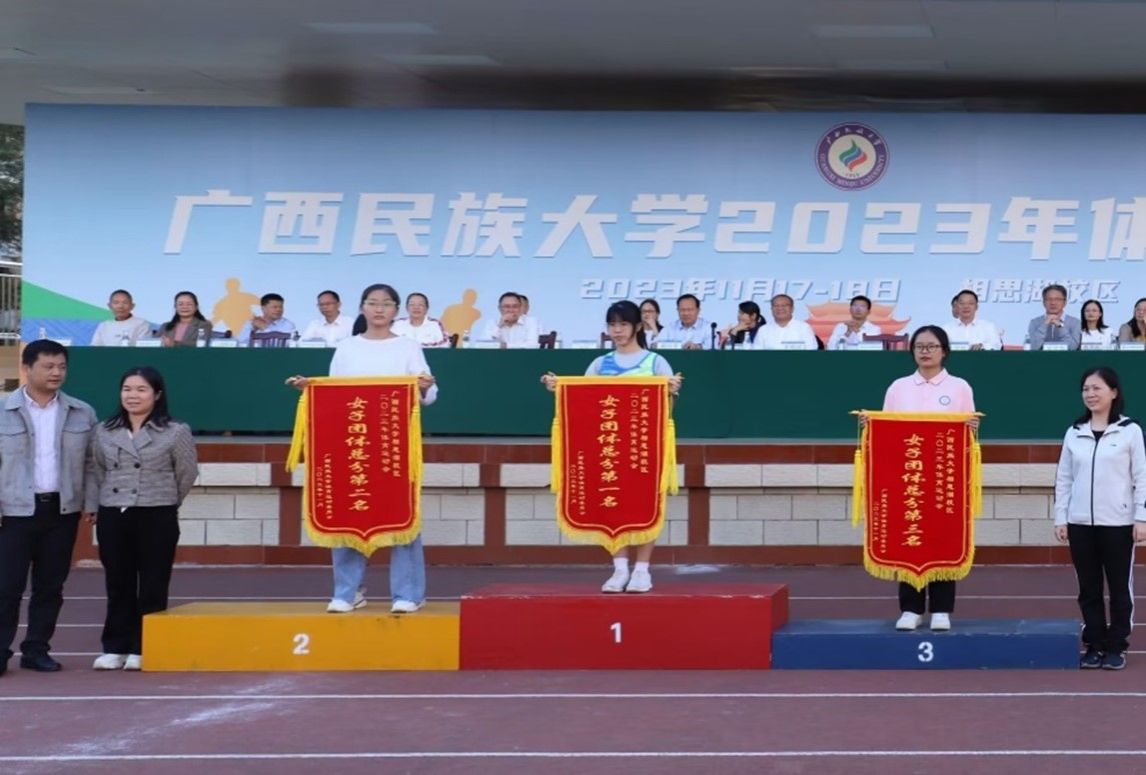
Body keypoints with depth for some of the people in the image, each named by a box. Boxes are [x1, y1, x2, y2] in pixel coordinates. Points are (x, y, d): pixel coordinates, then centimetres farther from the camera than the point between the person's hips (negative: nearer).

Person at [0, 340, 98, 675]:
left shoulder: (82, 414, 5)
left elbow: (91, 463, 9)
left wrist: (91, 505, 2)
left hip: (63, 510, 3)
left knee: (50, 586, 7)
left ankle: (36, 649, 16)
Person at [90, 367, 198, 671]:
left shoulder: (175, 432, -4)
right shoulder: (104, 432, 7)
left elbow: (187, 473, 4)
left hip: (157, 519, -3)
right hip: (112, 517, 3)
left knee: (152, 587, 0)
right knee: (118, 585, 6)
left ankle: (144, 649, 5)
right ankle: (116, 648, 11)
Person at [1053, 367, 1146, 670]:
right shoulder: (1074, 433, 8)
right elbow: (1064, 479, 10)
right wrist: (1060, 518, 5)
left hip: (1118, 523, -3)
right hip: (1080, 522, 3)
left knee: (1119, 587, 3)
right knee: (1088, 588, 7)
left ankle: (1116, 647, 11)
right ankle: (1095, 645, 14)